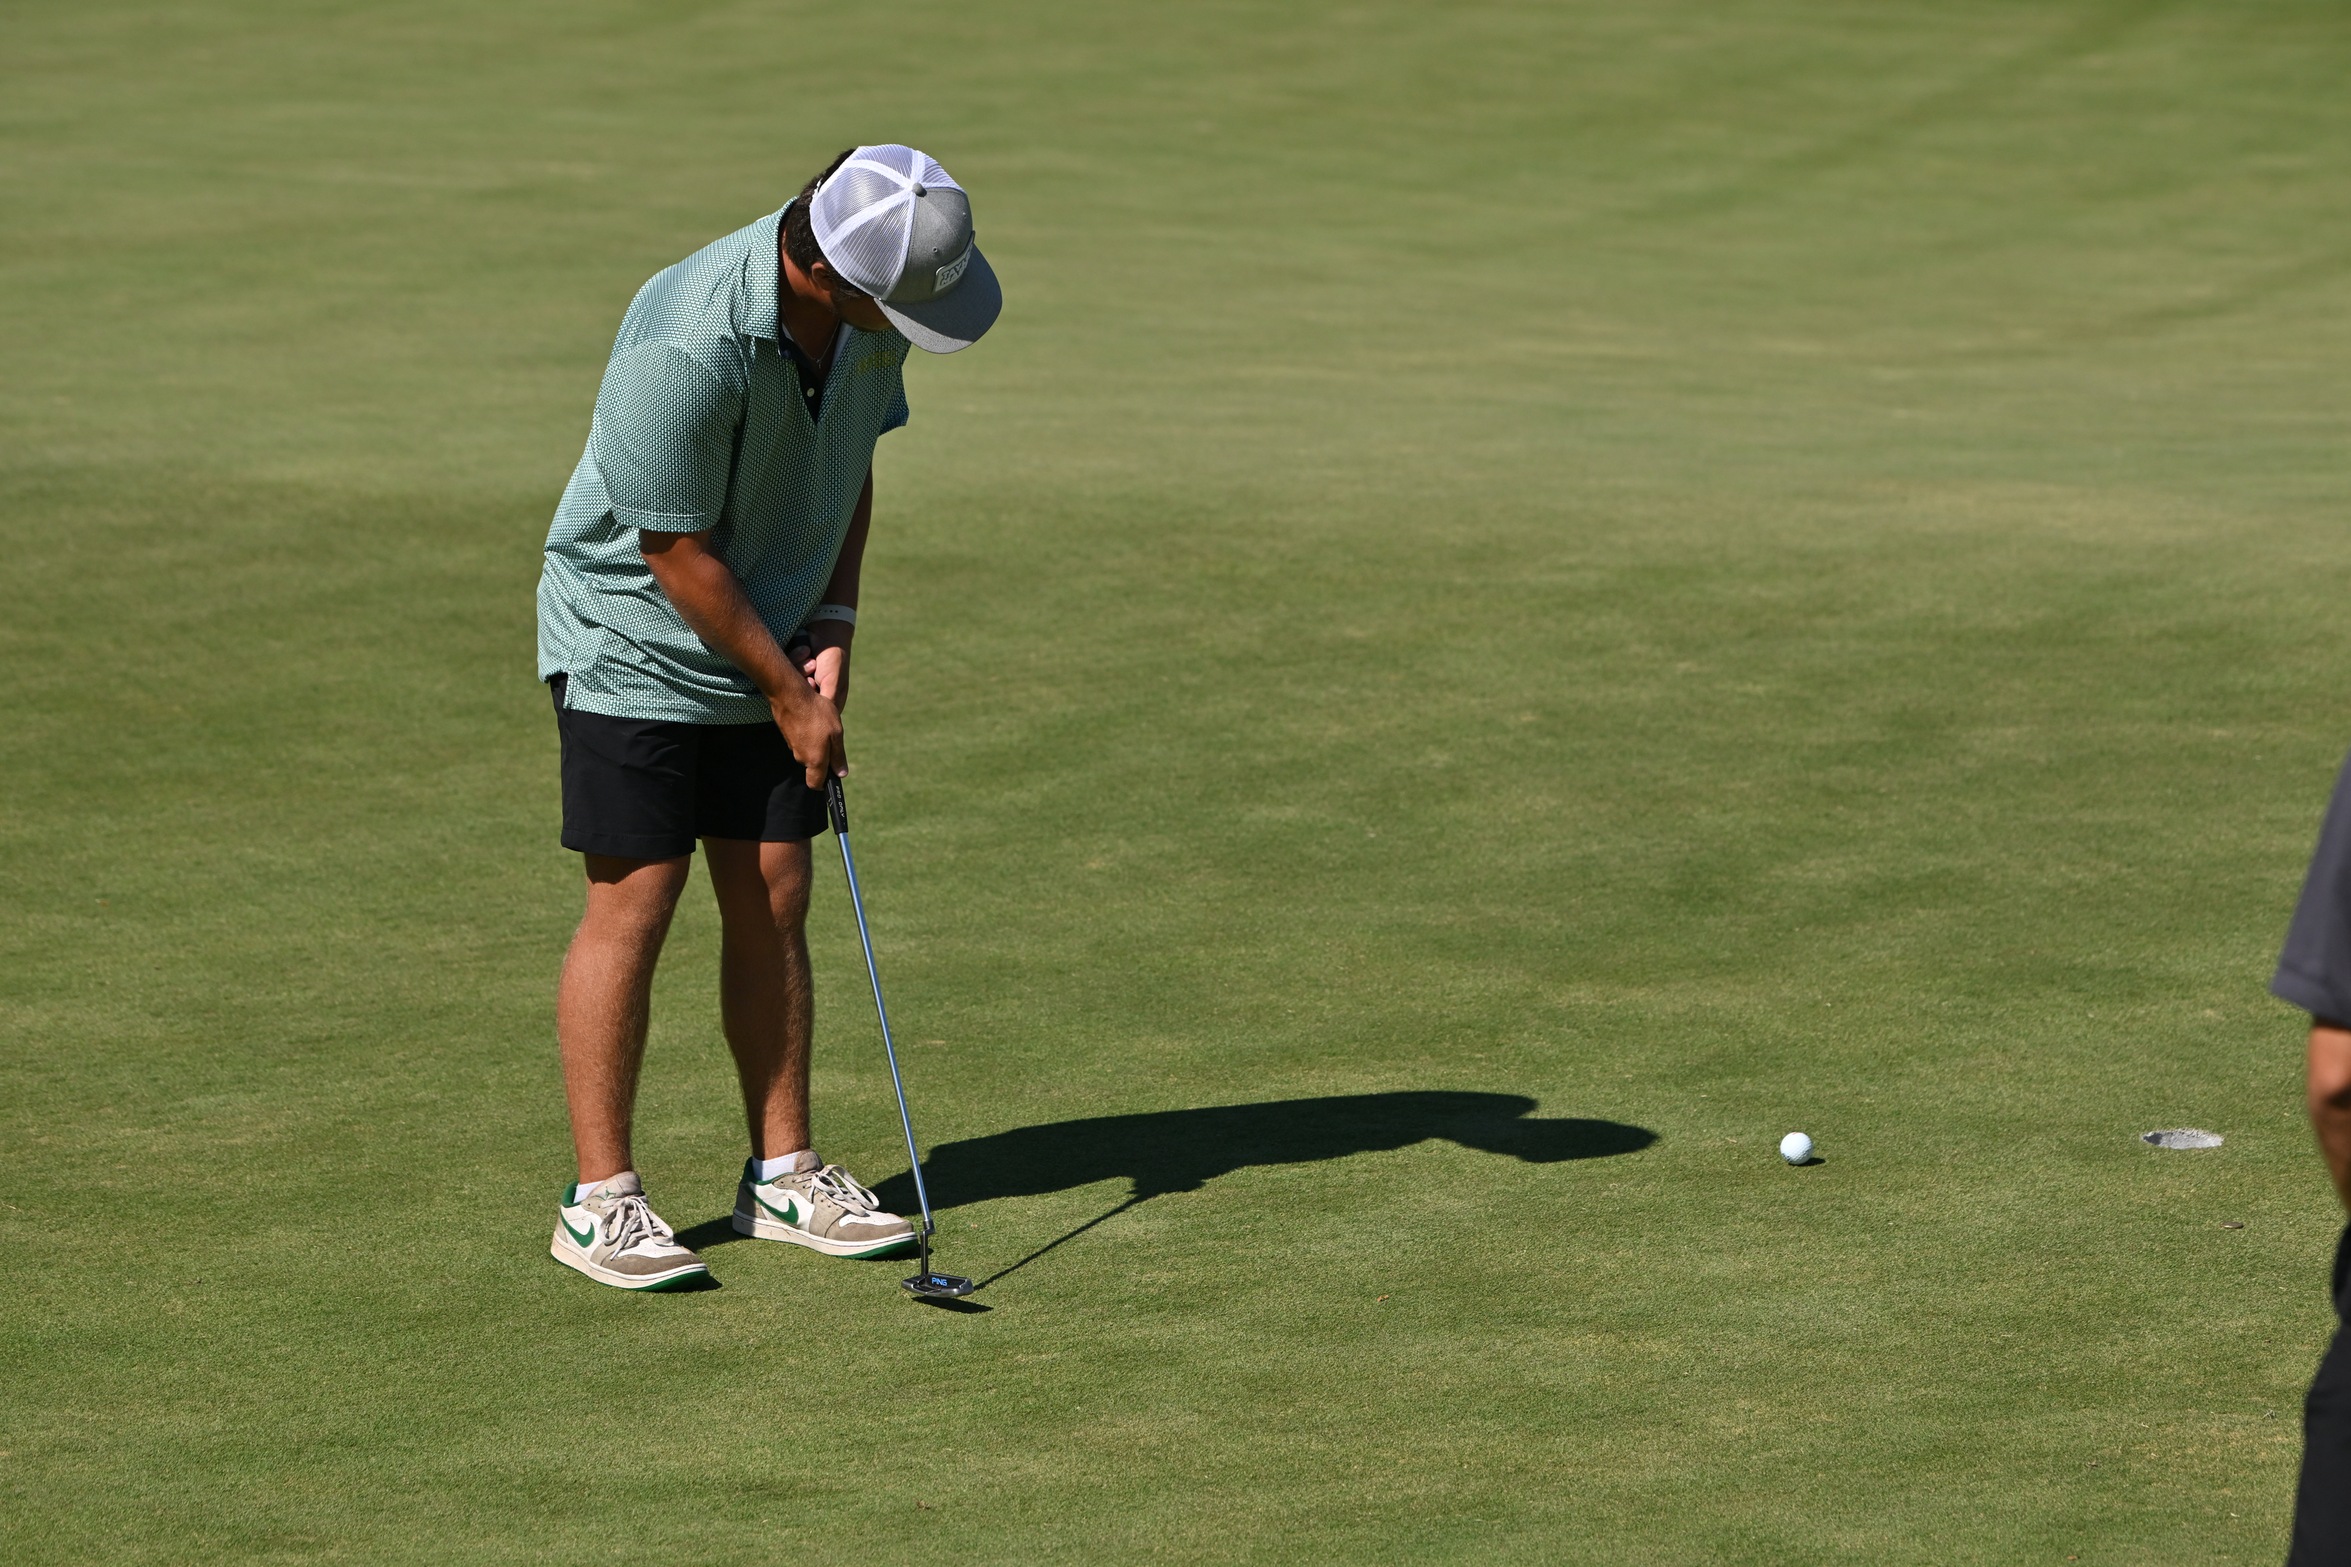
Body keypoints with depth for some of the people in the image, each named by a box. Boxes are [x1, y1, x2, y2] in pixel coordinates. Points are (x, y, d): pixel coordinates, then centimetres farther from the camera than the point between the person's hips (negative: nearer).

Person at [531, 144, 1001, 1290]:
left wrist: (832, 630, -2)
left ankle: (783, 1175, 15)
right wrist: (789, 695, -14)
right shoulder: (687, 344, -32)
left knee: (772, 899, 7)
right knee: (634, 902, -7)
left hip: (767, 638, 7)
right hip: (637, 637, -7)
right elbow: (677, 552, -23)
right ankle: (600, 1200, -1)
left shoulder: (870, 307, -8)